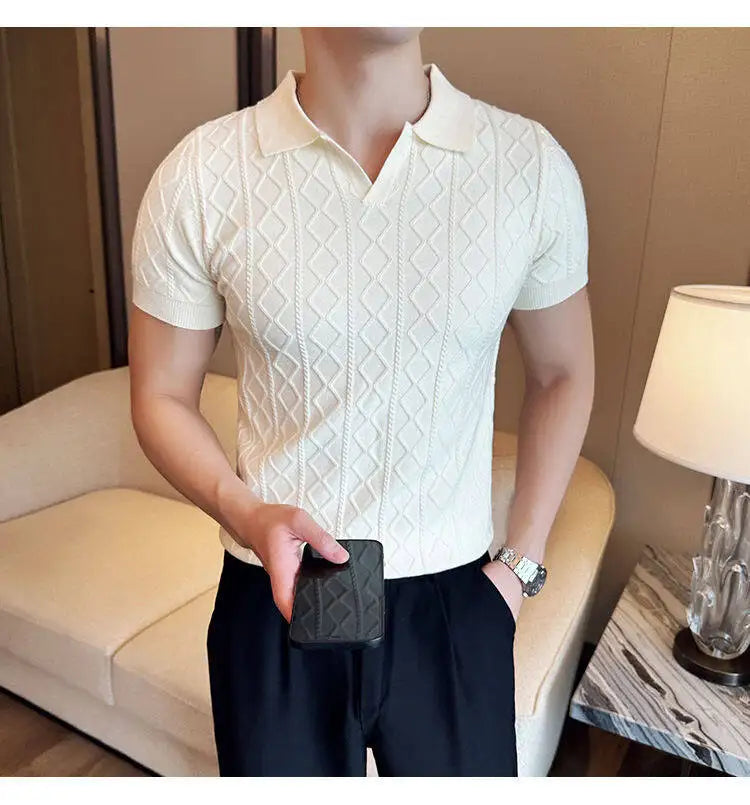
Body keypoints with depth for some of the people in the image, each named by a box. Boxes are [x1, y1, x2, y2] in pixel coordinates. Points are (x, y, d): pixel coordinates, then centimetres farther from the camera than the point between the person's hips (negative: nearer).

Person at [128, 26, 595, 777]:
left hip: (452, 601, 1)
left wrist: (521, 563, 1)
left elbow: (562, 375, 4)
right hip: (273, 598, 0)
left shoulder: (533, 164, -9)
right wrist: (246, 514, -19)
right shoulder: (199, 175, -11)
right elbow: (161, 397, -2)